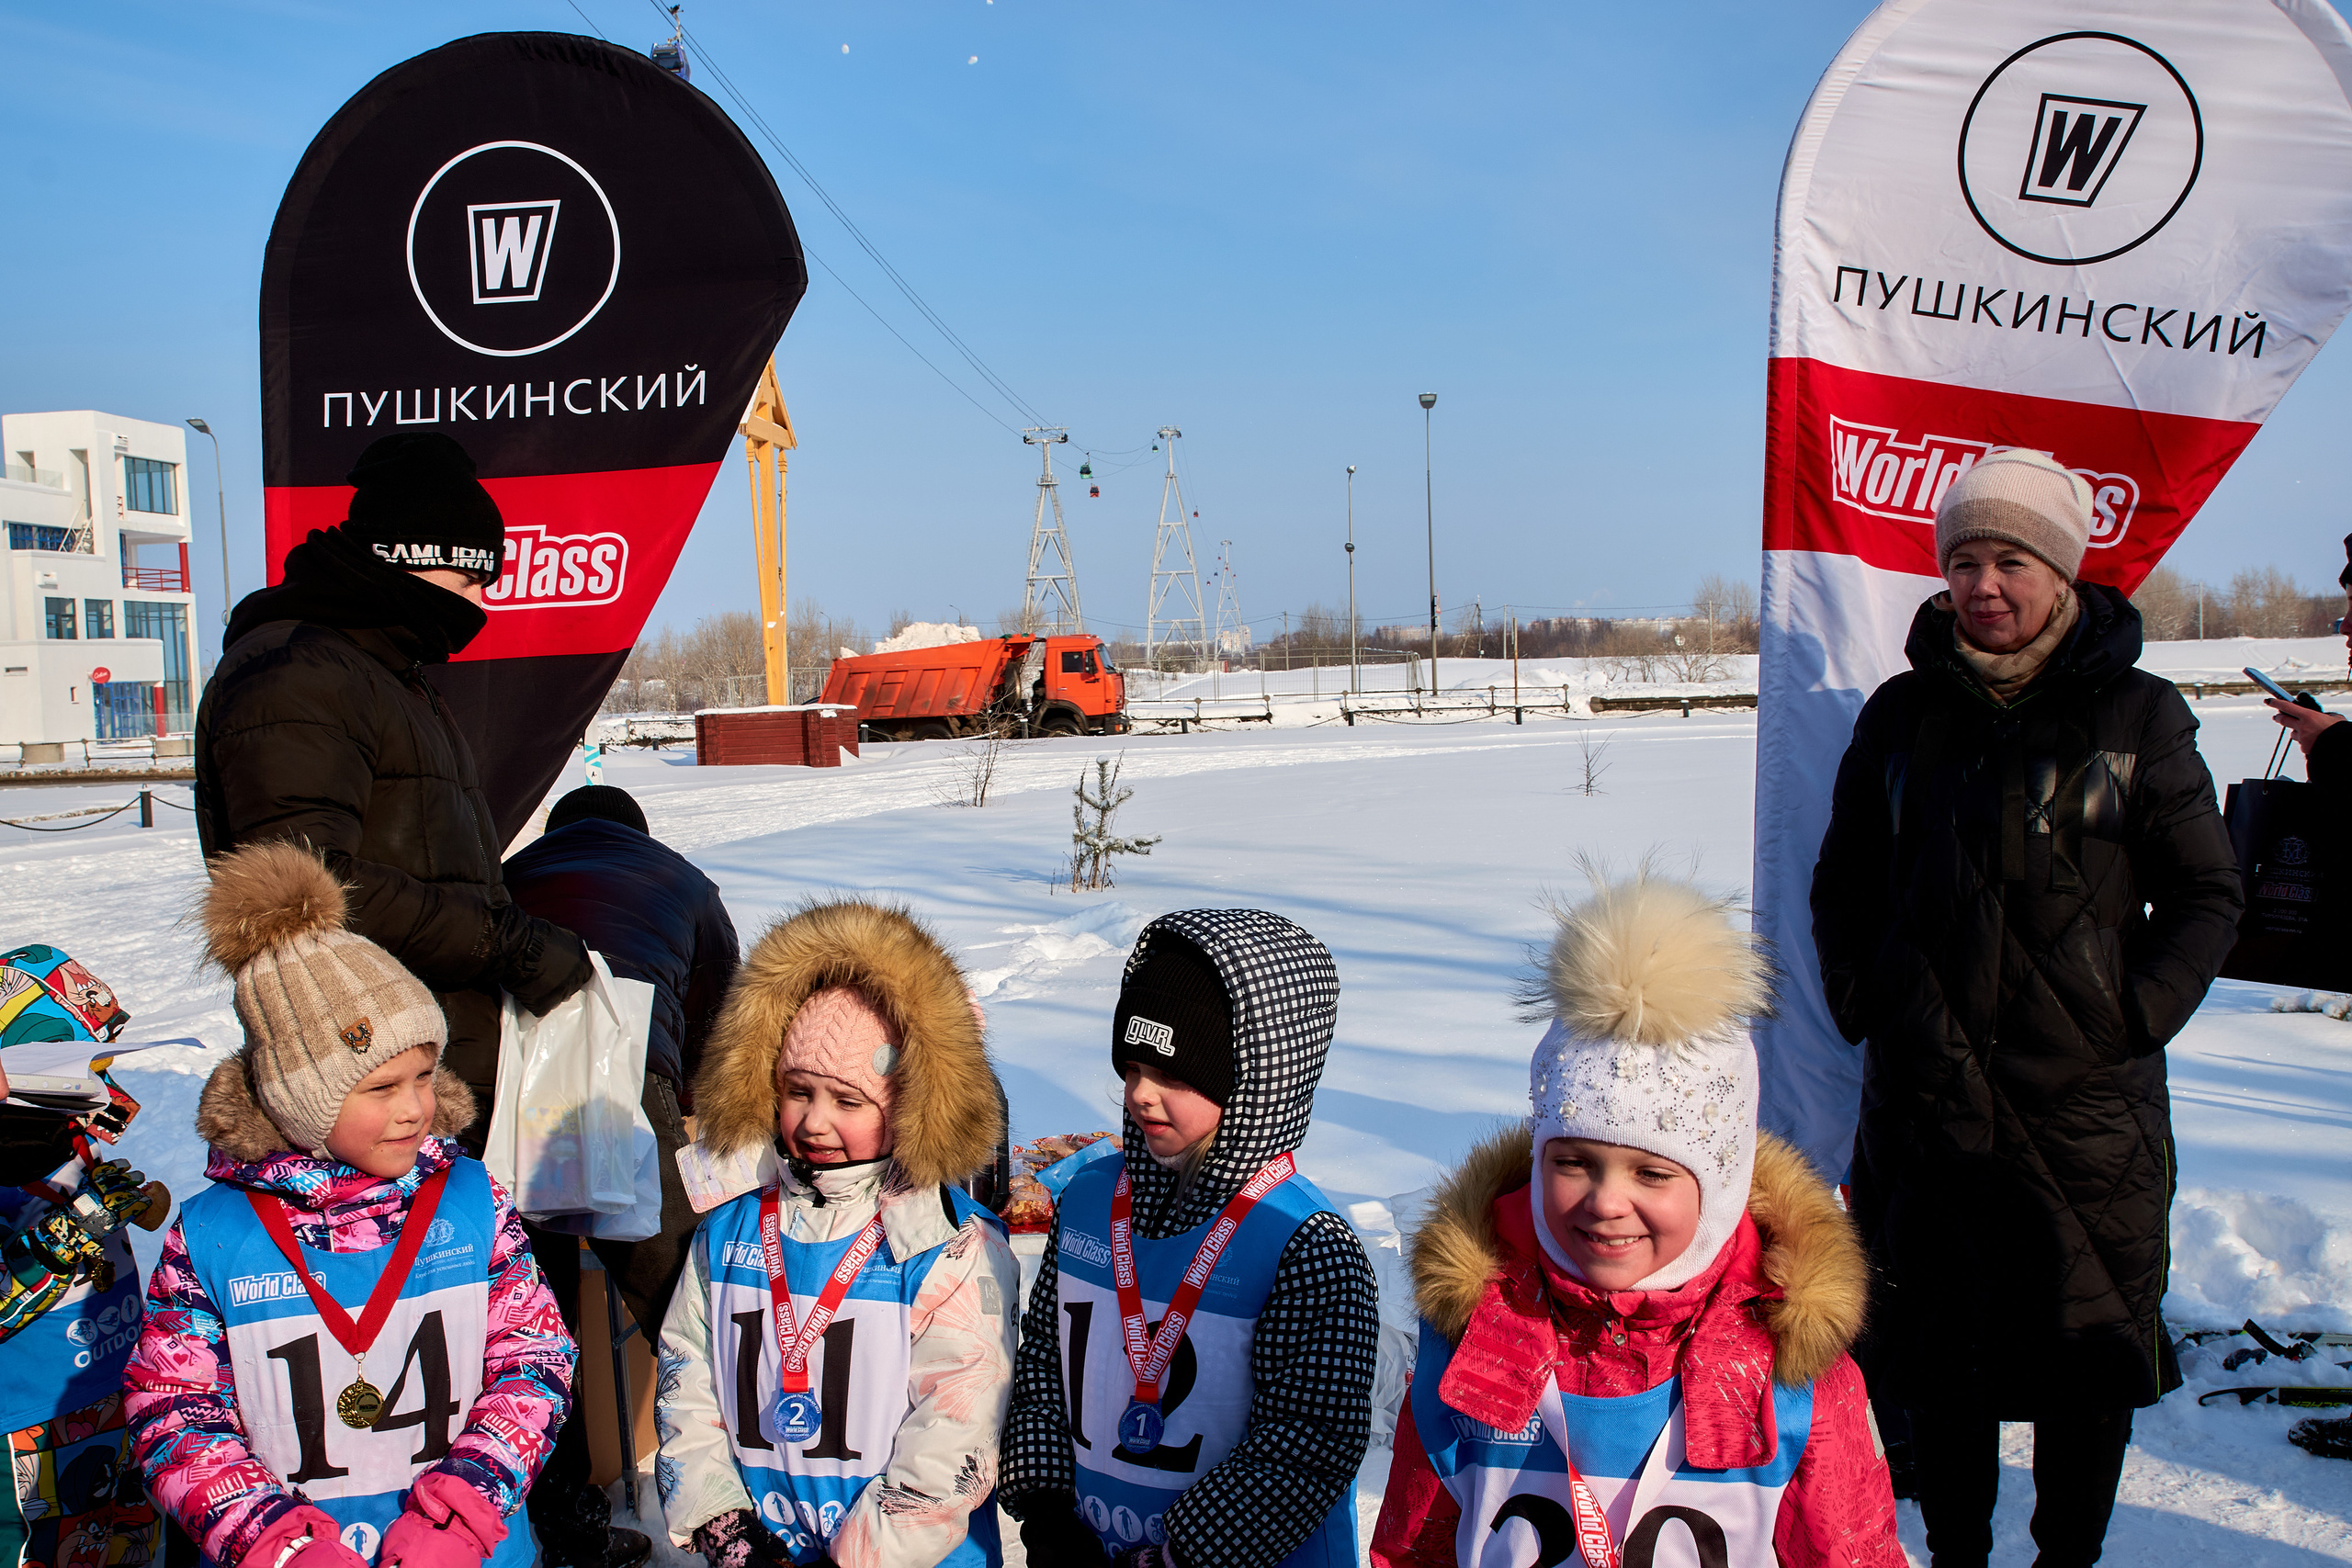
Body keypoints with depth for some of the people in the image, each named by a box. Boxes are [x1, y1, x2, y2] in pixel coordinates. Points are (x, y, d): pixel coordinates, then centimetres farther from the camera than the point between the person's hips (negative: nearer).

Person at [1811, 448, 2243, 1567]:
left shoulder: (2137, 716, 0)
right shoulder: (1903, 715, 6)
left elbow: (2205, 894, 4)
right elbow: (1842, 878, 14)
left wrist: (2135, 1014, -7)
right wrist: (1861, 1001, 3)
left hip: (2086, 1096, -2)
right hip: (1925, 1090, 2)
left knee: (2087, 1350, 7)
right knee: (1941, 1351, 11)